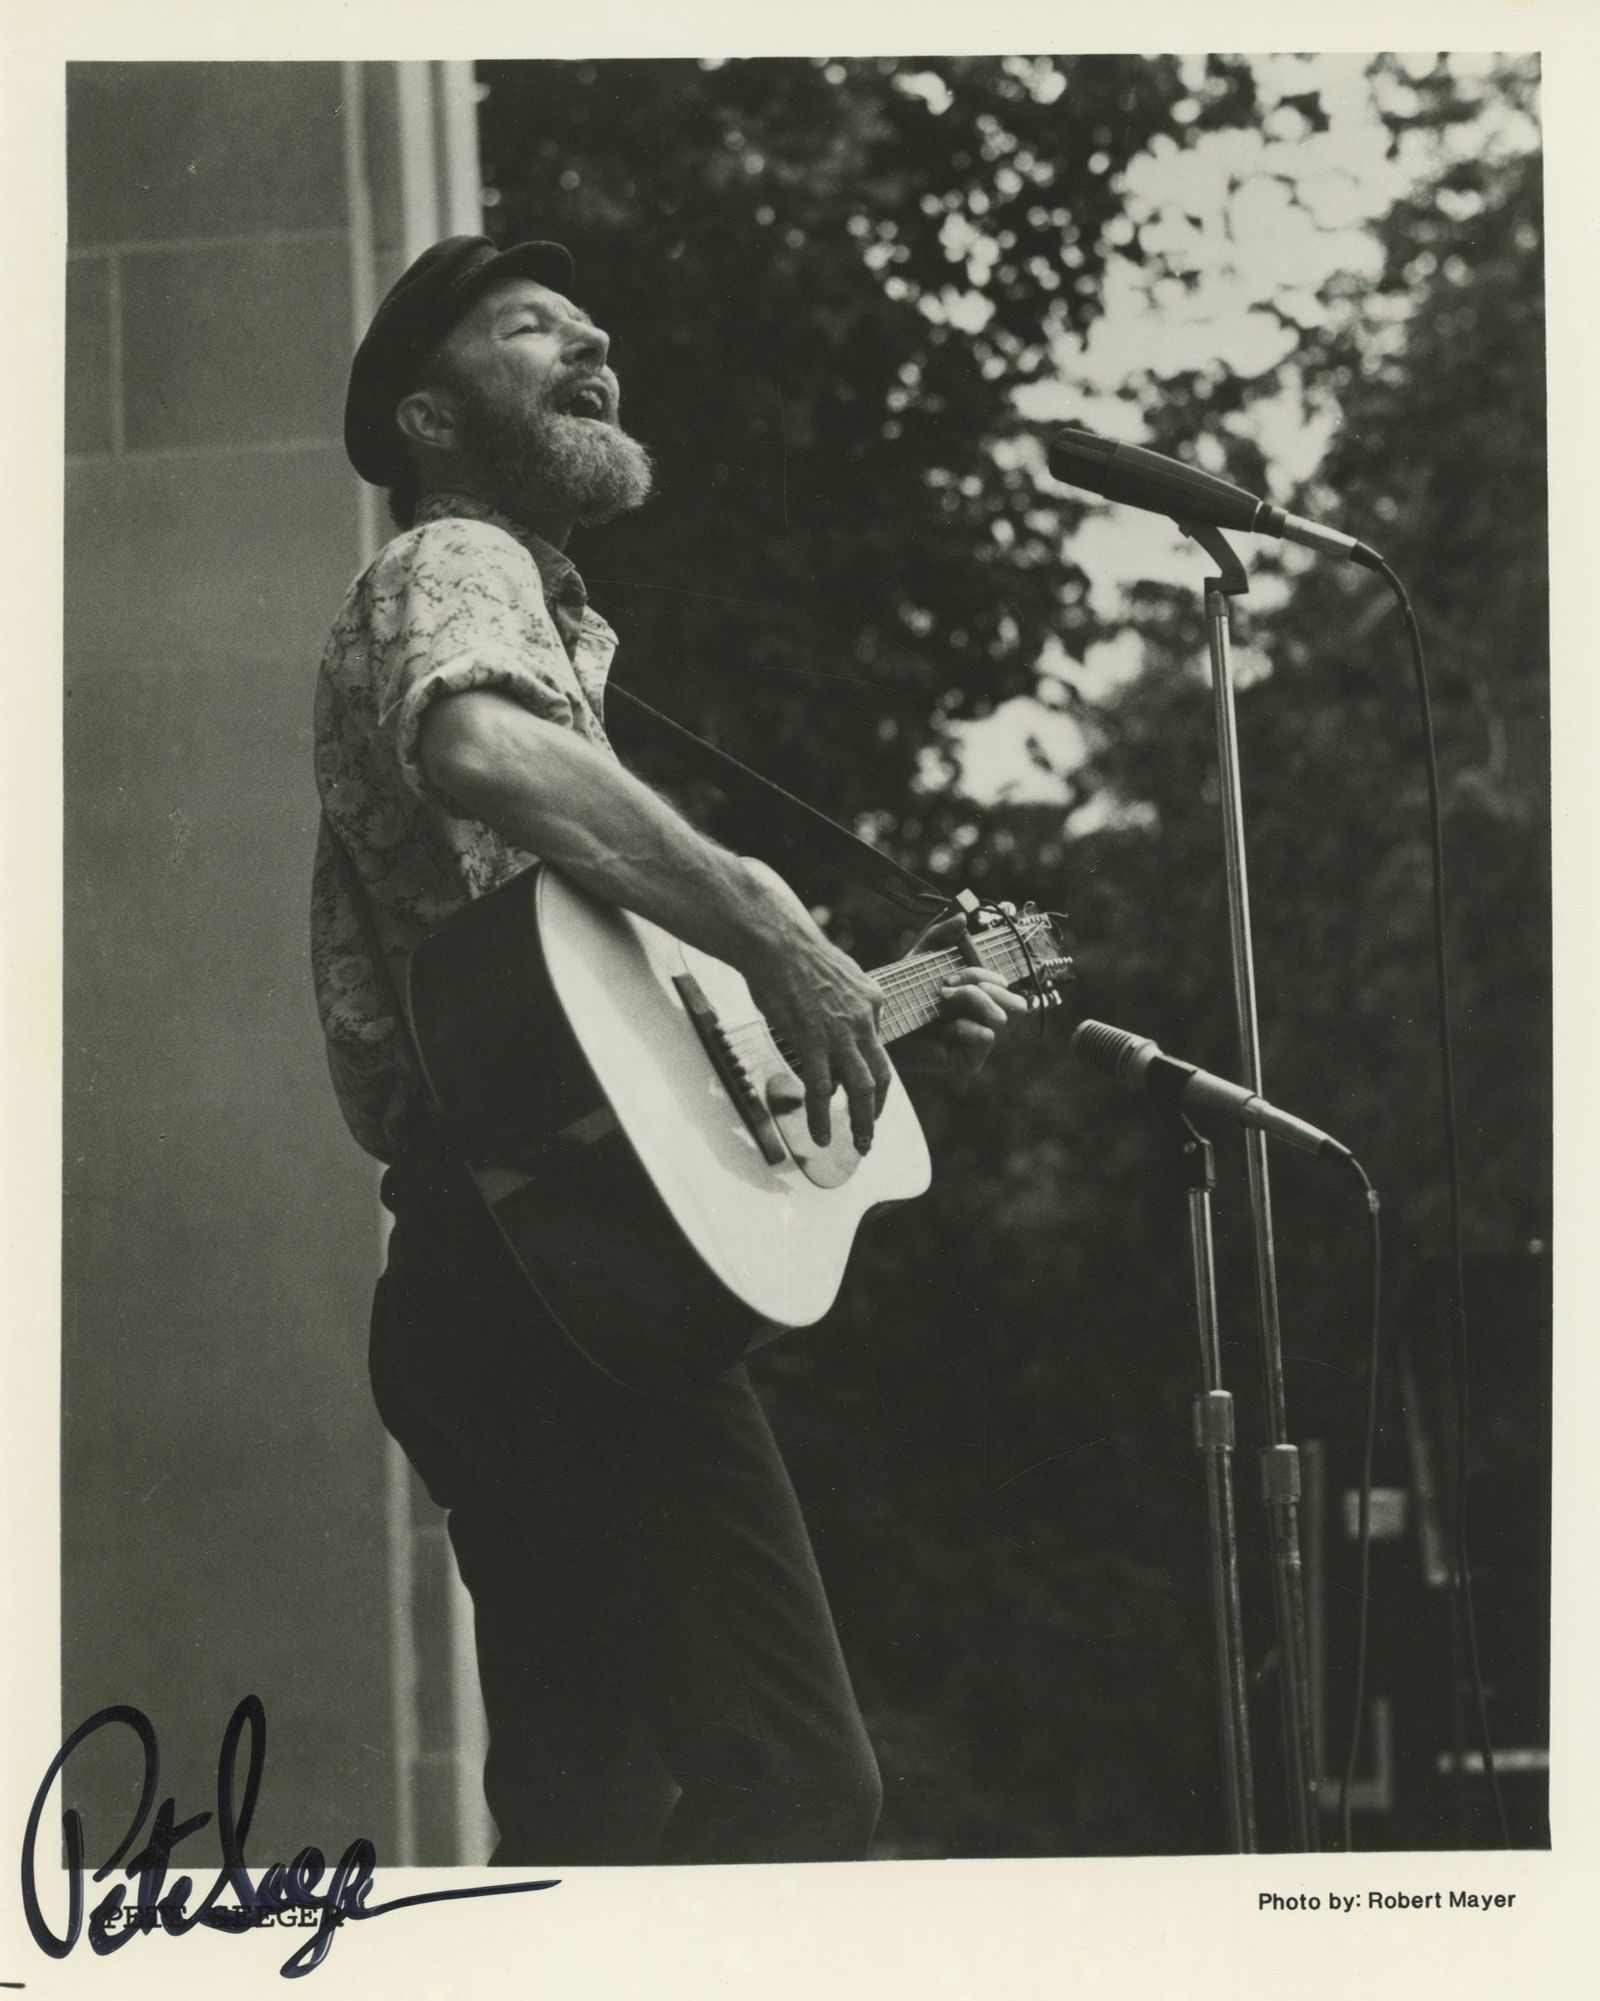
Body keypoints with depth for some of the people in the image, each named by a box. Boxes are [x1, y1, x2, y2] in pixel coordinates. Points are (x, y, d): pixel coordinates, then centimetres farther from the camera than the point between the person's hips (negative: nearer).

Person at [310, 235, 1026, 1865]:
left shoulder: (542, 608, 28)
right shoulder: (452, 567, -3)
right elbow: (482, 751, -29)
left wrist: (884, 1012, 23)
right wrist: (777, 936, -27)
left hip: (505, 1283, 11)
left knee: (589, 1811, 11)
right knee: (796, 1784, -15)